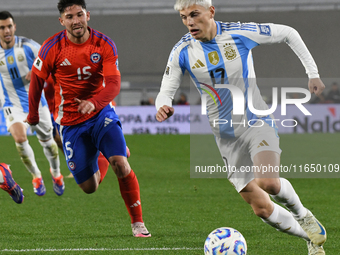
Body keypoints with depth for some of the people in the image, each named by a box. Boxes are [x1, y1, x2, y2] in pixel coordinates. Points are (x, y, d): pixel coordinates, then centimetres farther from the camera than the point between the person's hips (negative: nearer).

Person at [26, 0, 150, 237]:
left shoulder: (104, 44, -11)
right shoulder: (52, 48, -12)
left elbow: (113, 84, -19)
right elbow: (37, 80, 3)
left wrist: (94, 103, -38)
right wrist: (33, 115, 13)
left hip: (101, 113, 0)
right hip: (70, 122, 0)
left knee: (121, 164, -24)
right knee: (89, 187, 4)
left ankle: (138, 223, -9)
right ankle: (100, 162, 43)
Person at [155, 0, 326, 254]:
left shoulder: (241, 33, -11)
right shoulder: (182, 52, -6)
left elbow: (288, 33, 2)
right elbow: (166, 91, -1)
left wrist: (313, 73, 1)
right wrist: (163, 107, -26)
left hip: (257, 122, -3)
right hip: (227, 136, 3)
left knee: (268, 182, -29)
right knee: (261, 208, -2)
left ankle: (303, 215, 2)